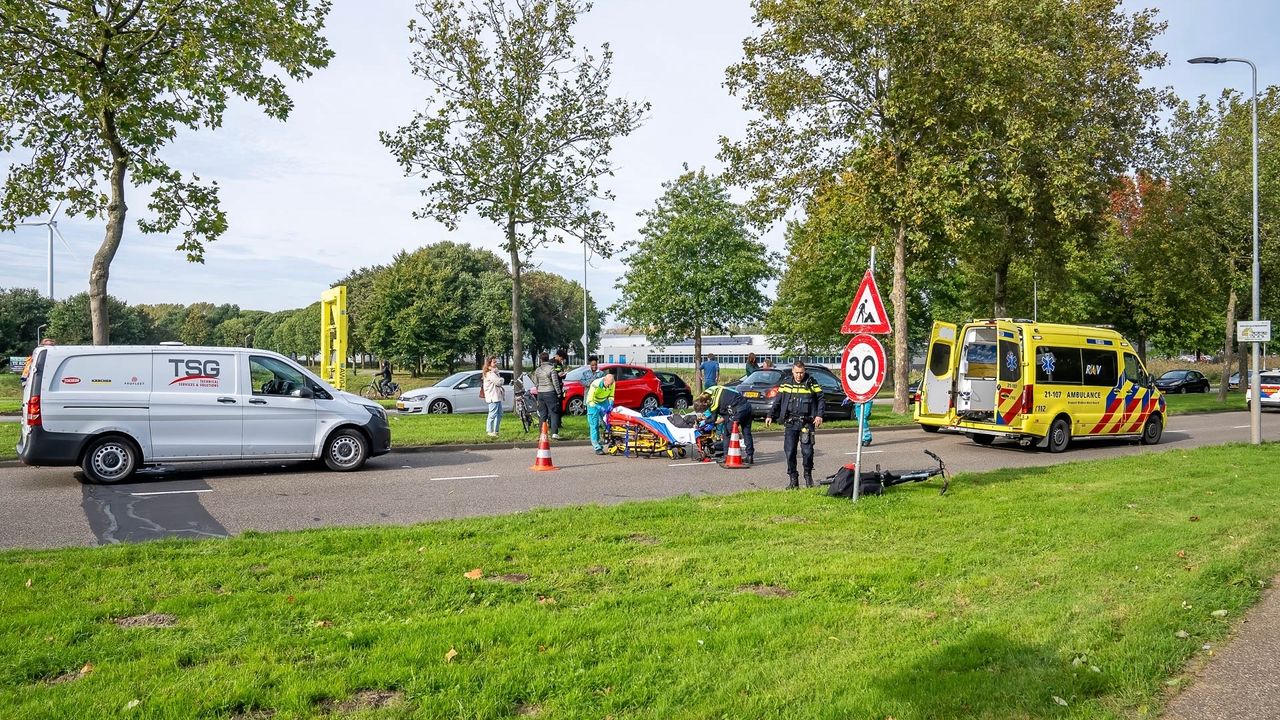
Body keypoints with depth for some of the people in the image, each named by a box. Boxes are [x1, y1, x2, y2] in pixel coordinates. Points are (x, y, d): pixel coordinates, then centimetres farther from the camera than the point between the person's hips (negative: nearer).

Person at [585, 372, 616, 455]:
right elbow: (590, 401, -29)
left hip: (604, 402, 5)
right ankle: (597, 448, -5)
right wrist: (600, 408, -38)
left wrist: (610, 404, -17)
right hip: (593, 403, -5)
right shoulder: (595, 385, -33)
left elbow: (611, 396, 2)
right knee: (595, 426, -8)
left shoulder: (612, 384, -16)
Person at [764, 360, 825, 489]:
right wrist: (770, 415, 10)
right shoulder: (786, 383, 8)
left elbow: (821, 399, 5)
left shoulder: (812, 383, 3)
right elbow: (777, 401, 14)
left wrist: (819, 415, -7)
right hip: (790, 423, 2)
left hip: (807, 423, -2)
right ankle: (792, 478, 10)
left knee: (807, 451, -5)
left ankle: (808, 475, 15)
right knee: (789, 452, 0)